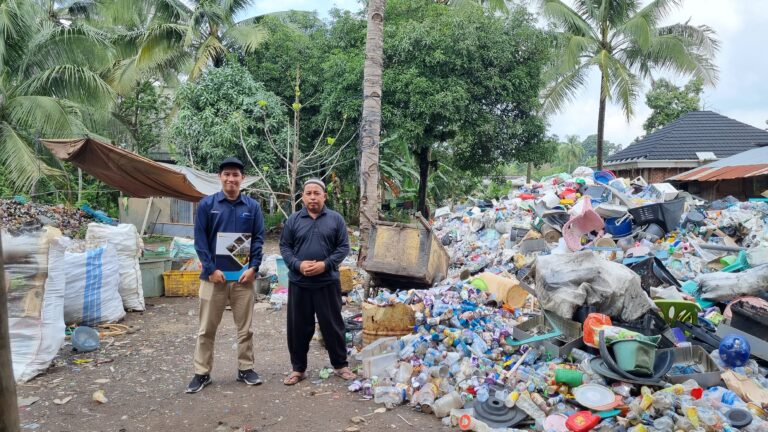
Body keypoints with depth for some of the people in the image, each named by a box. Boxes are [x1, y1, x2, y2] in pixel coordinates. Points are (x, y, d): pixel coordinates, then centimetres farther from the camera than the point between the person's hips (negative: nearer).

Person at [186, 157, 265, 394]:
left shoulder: (252, 206, 4)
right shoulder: (207, 204, 0)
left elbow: (259, 239, 3)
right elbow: (200, 239, -2)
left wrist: (253, 268, -8)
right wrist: (211, 269, -10)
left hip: (243, 275, 1)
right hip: (214, 274, -1)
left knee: (245, 327, 9)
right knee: (207, 328, 6)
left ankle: (245, 368, 22)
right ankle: (202, 373, 17)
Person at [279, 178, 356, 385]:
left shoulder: (336, 219, 2)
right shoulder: (293, 220, 5)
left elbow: (343, 247, 1)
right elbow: (284, 246, 5)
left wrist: (325, 264, -13)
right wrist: (298, 264, -12)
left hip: (327, 282, -1)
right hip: (299, 283, 1)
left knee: (332, 325, 6)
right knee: (298, 327, 8)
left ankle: (340, 365, 22)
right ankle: (298, 368, 22)